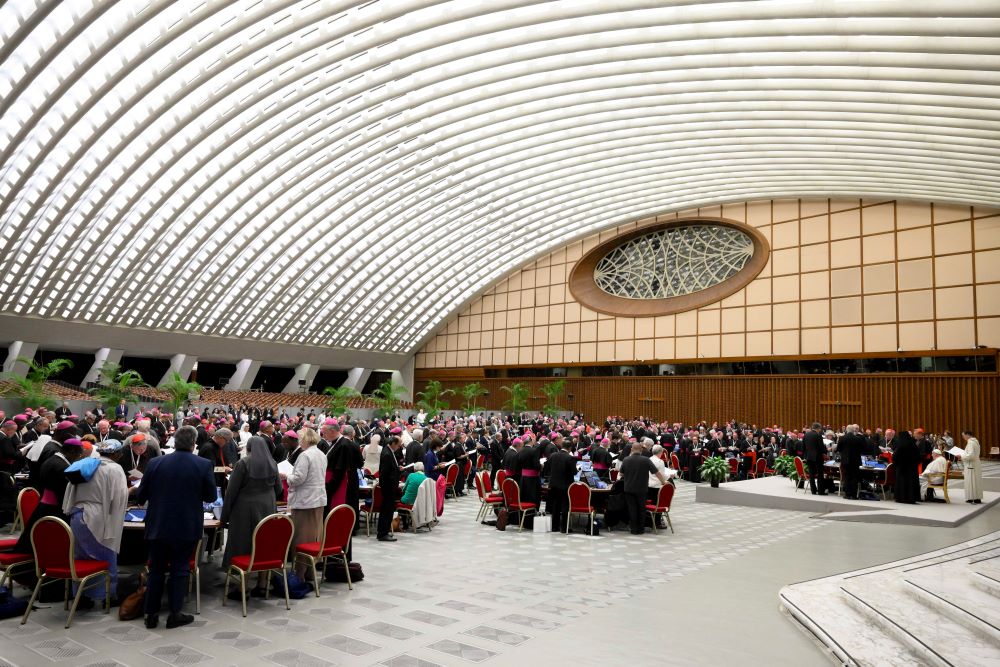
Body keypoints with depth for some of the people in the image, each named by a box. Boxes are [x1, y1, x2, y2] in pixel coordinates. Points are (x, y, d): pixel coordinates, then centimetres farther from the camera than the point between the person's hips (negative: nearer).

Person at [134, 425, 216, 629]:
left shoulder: (155, 463, -6)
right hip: (187, 528, -2)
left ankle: (151, 614, 20)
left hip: (158, 526, 2)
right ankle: (175, 614, 14)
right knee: (179, 570, 10)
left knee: (156, 570, 14)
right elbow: (210, 496, -4)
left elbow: (141, 495, 1)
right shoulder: (203, 465, -12)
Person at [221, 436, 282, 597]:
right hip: (268, 508, 4)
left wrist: (224, 516, -2)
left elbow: (231, 490, -7)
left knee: (243, 547, 3)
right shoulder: (272, 464, 6)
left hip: (246, 508, -4)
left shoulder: (243, 463, -7)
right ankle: (262, 585, 14)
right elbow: (279, 489, 12)